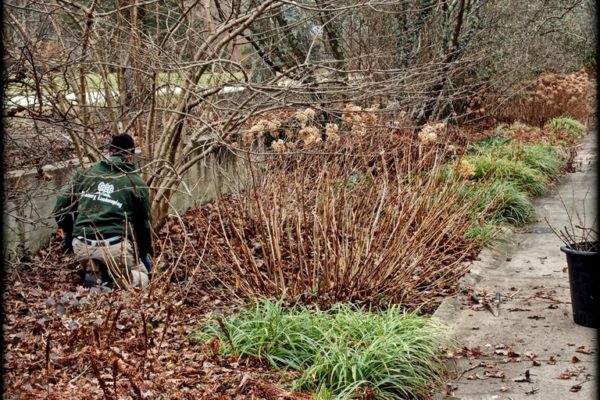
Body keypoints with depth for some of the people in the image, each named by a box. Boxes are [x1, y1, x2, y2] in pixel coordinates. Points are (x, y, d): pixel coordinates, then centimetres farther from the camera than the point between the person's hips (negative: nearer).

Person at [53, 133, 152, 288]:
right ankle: (121, 277, -12)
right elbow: (143, 223, 15)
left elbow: (60, 210, 12)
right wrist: (146, 254, 32)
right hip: (115, 247, -3)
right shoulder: (137, 184, 5)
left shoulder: (85, 174, 11)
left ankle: (93, 273, -1)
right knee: (141, 278, 21)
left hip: (82, 247, 3)